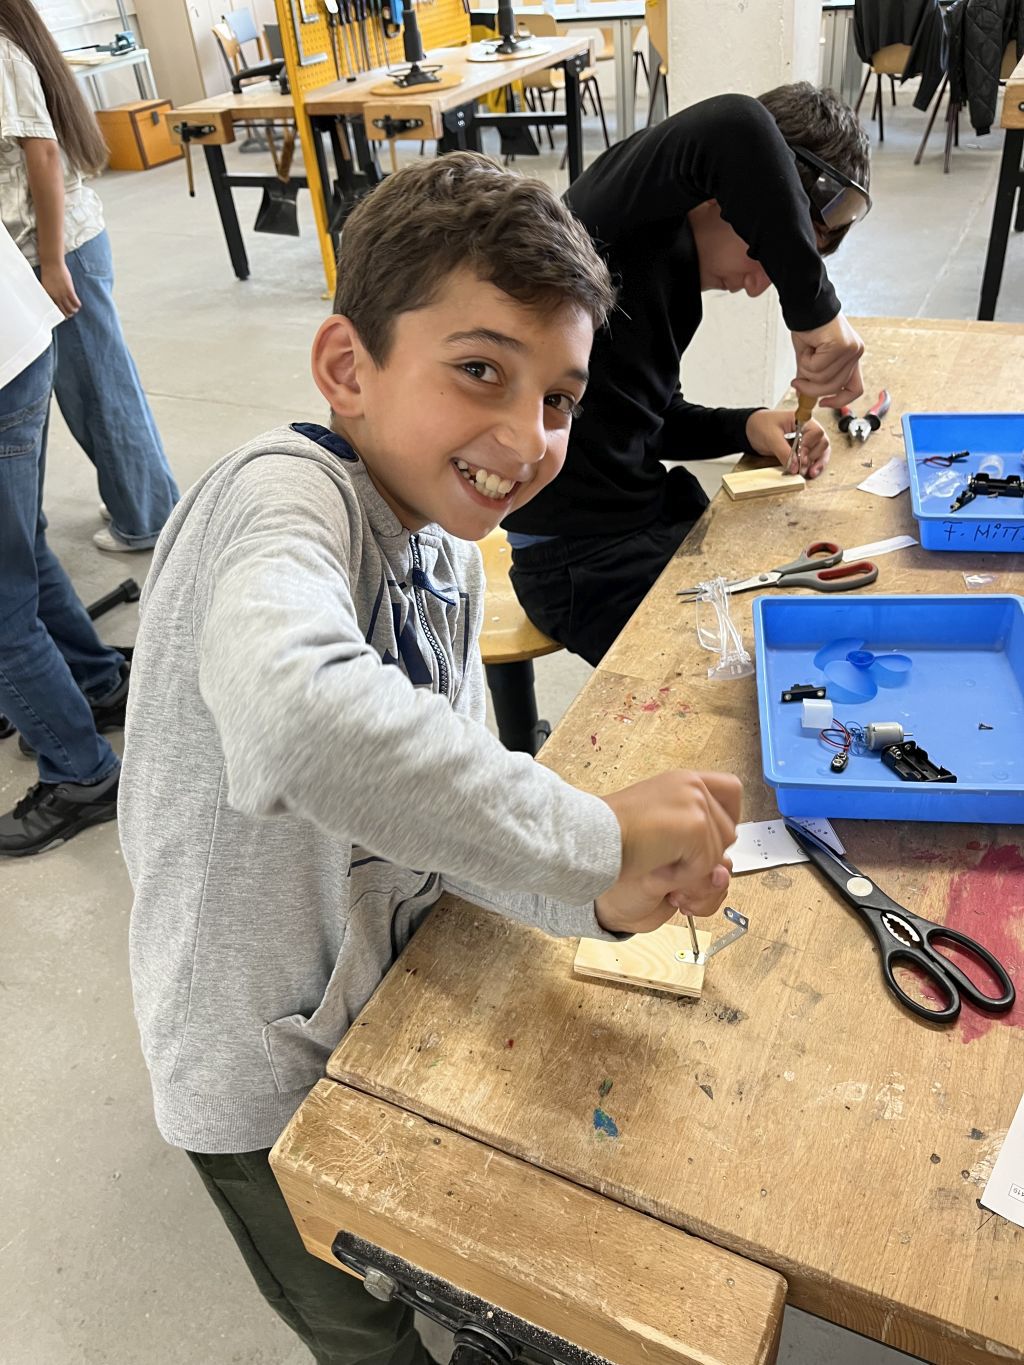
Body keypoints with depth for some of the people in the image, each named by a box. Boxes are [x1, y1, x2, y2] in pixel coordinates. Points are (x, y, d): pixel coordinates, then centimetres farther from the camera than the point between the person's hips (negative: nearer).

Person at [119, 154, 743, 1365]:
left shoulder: (445, 554, -3)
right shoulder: (286, 495, -29)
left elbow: (435, 794, -5)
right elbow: (298, 717, -52)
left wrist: (599, 896, -21)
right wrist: (594, 836, -40)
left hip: (389, 1012, 7)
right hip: (268, 1077, -6)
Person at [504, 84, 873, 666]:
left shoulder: (677, 272, 9)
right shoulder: (632, 208, -17)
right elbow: (731, 127, -38)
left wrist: (748, 427, 1)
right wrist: (816, 311, -36)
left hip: (653, 519, 9)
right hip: (583, 564, -9)